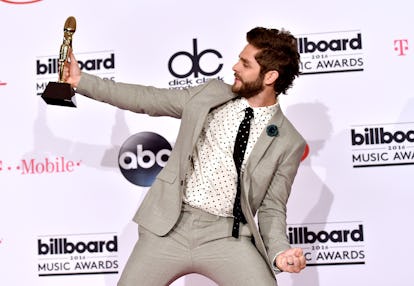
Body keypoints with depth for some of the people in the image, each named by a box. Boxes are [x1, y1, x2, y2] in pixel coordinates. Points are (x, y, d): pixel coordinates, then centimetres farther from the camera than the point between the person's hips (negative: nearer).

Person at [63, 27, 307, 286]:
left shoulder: (288, 143, -1)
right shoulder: (211, 94, 5)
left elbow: (272, 208, 3)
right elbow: (147, 99, 9)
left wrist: (279, 251, -17)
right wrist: (81, 80, 8)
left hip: (226, 237, -2)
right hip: (168, 227, 3)